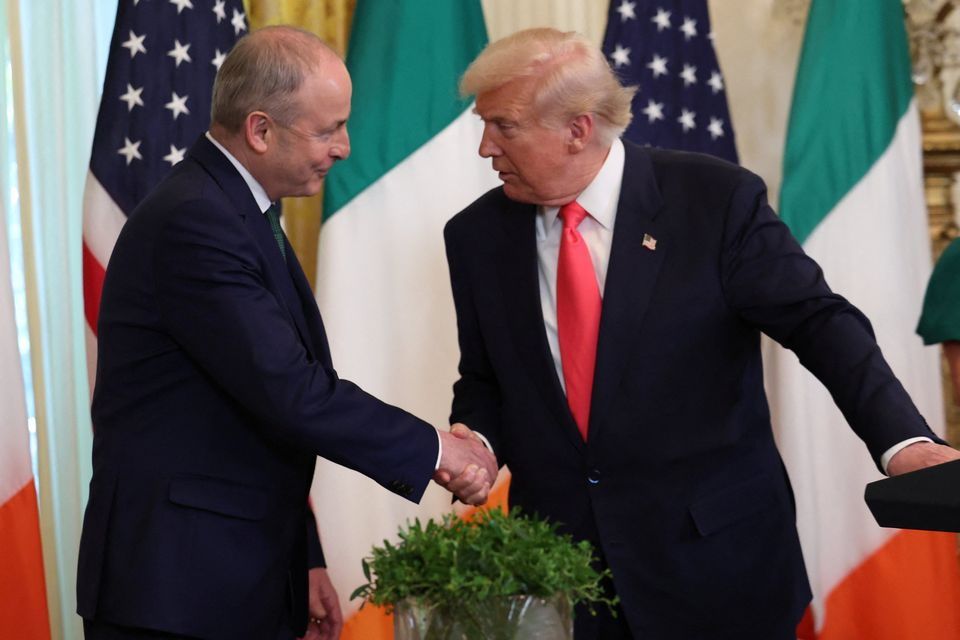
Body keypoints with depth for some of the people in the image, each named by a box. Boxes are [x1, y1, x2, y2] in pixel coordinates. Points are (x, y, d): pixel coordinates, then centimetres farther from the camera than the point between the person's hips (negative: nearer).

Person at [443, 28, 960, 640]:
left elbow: (821, 324, -9)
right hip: (556, 560, 3)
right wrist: (474, 439, -10)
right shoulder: (477, 235, 2)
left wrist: (904, 440, -22)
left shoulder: (716, 199, -9)